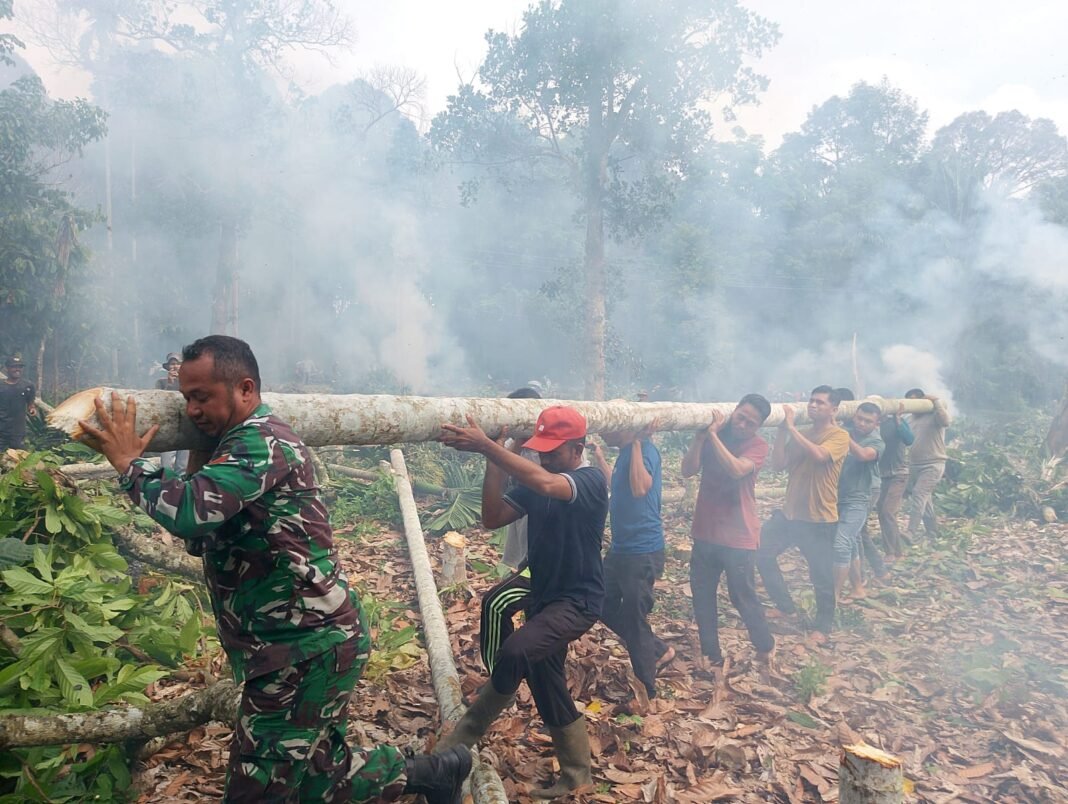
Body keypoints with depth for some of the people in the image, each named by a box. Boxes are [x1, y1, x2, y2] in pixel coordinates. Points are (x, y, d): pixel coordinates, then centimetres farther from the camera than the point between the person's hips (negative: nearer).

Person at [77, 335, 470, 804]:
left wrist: (129, 462, -12)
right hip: (307, 642, 10)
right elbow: (199, 536, 19)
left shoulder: (261, 442, -16)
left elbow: (188, 512, -30)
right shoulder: (237, 445, 17)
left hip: (308, 646, -10)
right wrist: (197, 459, 8)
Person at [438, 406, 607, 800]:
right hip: (543, 595, 8)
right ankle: (576, 772, 32)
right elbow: (493, 518, -4)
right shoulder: (534, 482, 4)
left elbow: (546, 484, -39)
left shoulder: (592, 480, -18)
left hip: (579, 600, -8)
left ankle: (460, 741, -9)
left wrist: (486, 445, -43)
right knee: (547, 686, 14)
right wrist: (494, 461, -16)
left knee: (516, 651, -27)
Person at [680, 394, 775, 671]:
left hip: (739, 537, -4)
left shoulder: (758, 445, -9)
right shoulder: (710, 436, 2)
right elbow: (688, 470, -9)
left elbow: (736, 469, -28)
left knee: (743, 597, 5)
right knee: (702, 596, 11)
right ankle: (710, 654, 27)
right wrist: (700, 436, -20)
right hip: (705, 533, 5)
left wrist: (713, 434, -27)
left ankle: (765, 646, 31)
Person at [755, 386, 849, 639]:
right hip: (790, 512, 6)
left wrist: (791, 428, -25)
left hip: (820, 519, -6)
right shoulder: (800, 435, 7)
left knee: (822, 577, 6)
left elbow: (819, 455, -31)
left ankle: (824, 625, 30)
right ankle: (786, 607, 24)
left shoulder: (839, 436, -11)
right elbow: (778, 464, -2)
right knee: (762, 552, 6)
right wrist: (781, 430, -11)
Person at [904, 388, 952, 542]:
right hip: (914, 465, 8)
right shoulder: (913, 417, 17)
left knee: (919, 494, -22)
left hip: (933, 464, -8)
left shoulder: (934, 414, -5)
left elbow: (946, 421, -27)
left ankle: (912, 533, -30)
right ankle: (933, 533, 24)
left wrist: (936, 400, -19)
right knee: (924, 498, 13)